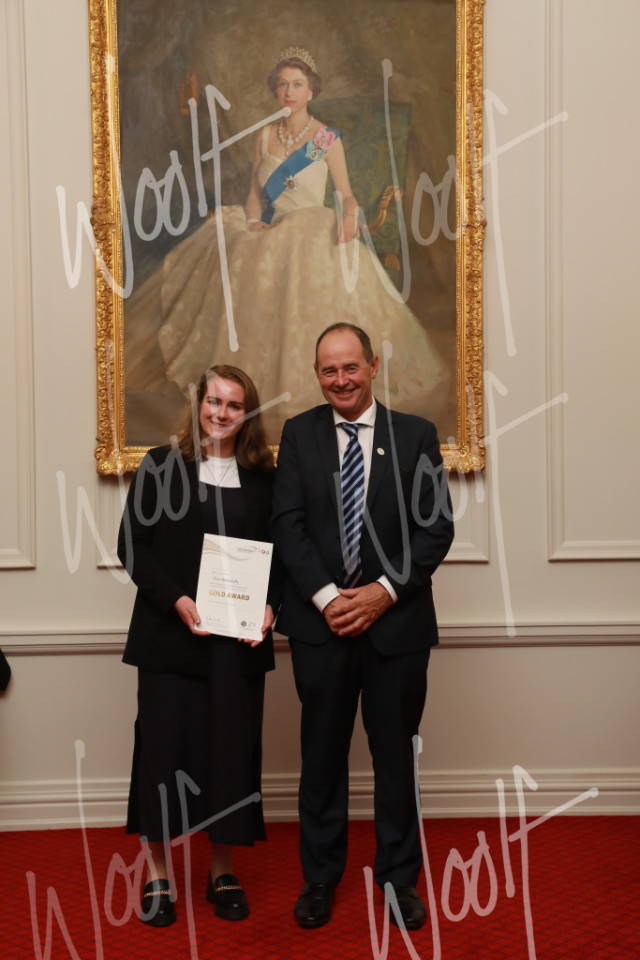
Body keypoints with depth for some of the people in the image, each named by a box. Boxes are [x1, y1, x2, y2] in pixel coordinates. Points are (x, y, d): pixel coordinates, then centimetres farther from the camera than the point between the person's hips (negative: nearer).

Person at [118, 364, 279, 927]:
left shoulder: (263, 476, 7)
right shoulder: (162, 465, 2)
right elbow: (131, 545, -2)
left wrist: (270, 607, -10)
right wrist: (176, 600, -14)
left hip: (241, 636, 2)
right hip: (170, 634, -2)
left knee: (234, 750, 7)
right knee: (164, 748, 2)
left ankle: (223, 872, 24)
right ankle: (157, 875, 19)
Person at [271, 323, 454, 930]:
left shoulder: (416, 435, 2)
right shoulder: (298, 434, 4)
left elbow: (436, 526, -3)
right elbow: (287, 524, -3)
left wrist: (384, 590, -13)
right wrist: (326, 596, -14)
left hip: (397, 620, 0)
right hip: (320, 621, 0)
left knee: (395, 754, 12)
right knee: (322, 754, 11)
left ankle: (399, 876, 30)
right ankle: (320, 877, 29)